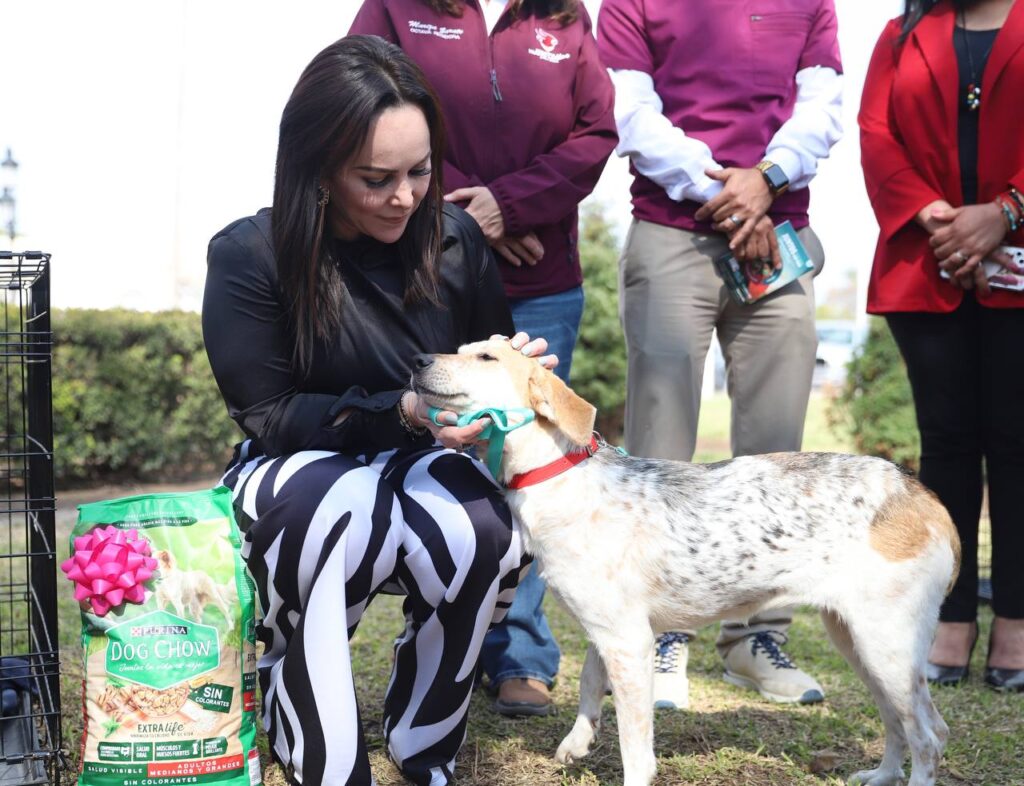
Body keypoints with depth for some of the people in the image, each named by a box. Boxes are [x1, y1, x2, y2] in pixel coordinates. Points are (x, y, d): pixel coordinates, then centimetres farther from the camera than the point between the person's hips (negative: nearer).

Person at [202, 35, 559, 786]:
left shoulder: (455, 239, -6)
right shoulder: (250, 255, -16)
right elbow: (268, 417, -14)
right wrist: (401, 412, -26)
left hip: (417, 469, 3)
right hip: (296, 472, -3)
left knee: (485, 530, -32)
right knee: (336, 507, -40)